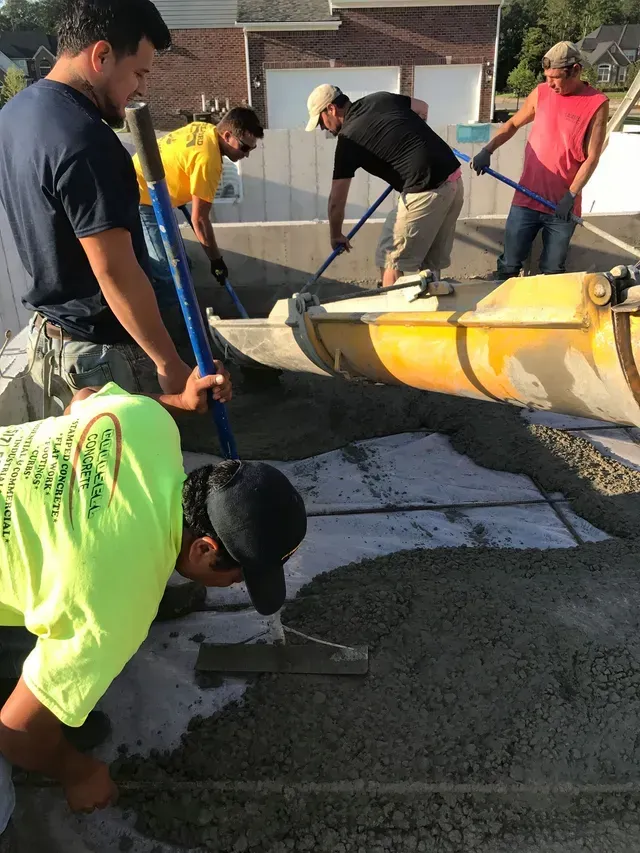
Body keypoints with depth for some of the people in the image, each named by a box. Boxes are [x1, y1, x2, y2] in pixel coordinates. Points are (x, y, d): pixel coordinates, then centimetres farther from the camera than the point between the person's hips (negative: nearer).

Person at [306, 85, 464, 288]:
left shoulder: (348, 139, -4)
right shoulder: (379, 99, 13)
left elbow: (337, 201, 0)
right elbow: (422, 108, 25)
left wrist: (336, 236, 15)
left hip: (426, 191, -8)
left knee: (390, 259, 5)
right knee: (431, 261, 17)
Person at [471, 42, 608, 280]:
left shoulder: (597, 104, -7)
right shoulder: (541, 93, 3)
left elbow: (592, 157, -7)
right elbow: (513, 124, 16)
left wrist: (570, 196, -15)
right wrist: (488, 150, 0)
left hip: (563, 204, -2)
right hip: (527, 198, 2)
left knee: (552, 273, 10)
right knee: (508, 266, 6)